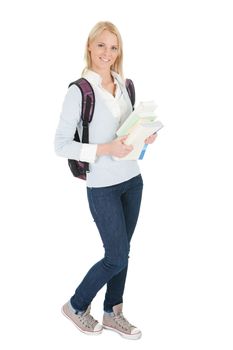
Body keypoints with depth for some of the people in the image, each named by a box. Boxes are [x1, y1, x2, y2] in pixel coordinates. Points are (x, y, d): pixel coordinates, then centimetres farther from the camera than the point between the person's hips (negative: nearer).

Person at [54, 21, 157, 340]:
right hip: (103, 186, -6)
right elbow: (61, 145, -15)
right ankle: (76, 306, 24)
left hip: (132, 179, 6)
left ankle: (113, 313, 32)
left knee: (122, 251, 14)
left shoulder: (124, 84, 5)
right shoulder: (79, 90, -14)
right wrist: (105, 149, -23)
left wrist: (144, 136, -2)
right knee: (117, 257, 0)